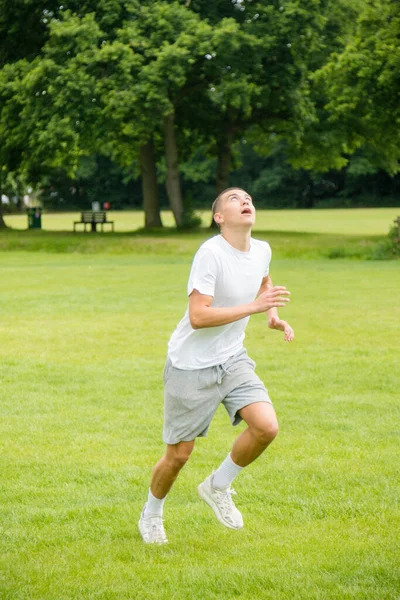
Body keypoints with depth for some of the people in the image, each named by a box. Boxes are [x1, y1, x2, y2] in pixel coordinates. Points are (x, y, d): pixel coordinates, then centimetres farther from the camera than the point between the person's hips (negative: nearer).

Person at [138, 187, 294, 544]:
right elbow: (198, 317, -28)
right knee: (179, 454, 3)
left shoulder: (262, 251, 1)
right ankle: (151, 515, 31)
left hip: (232, 360, 6)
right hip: (191, 364, -6)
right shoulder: (210, 253, -21)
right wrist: (254, 306, -30)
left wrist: (274, 315, 9)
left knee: (267, 427, -15)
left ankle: (217, 487, 10)